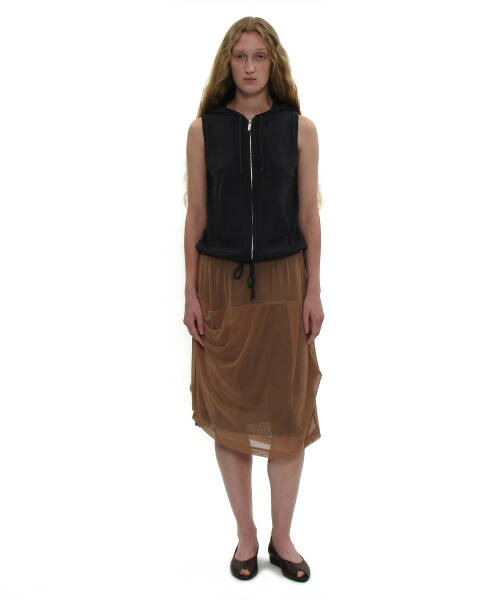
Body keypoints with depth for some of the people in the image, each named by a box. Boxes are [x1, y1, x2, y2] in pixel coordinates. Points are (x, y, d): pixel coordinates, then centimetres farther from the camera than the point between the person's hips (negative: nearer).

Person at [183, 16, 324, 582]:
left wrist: (314, 291, -2)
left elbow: (308, 213, 3)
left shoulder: (300, 128, 3)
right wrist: (191, 293, -1)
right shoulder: (204, 128, 3)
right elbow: (196, 215, 3)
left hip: (283, 280, 0)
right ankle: (246, 534, 24)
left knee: (288, 412, 3)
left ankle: (282, 536, 22)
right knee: (229, 411, 6)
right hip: (221, 280, 1)